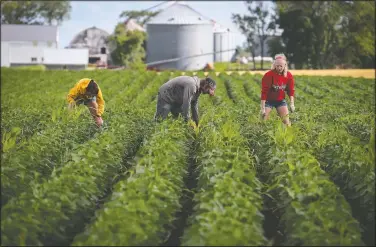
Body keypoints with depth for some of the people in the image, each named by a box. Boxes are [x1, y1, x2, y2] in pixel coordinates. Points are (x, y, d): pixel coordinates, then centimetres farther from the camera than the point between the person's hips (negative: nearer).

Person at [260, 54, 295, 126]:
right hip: (269, 100, -3)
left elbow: (291, 90, 0)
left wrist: (292, 103, -9)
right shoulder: (268, 75, -23)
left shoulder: (289, 76, -10)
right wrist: (263, 108, -24)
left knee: (286, 121, -2)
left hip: (280, 100, 3)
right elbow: (264, 92, -22)